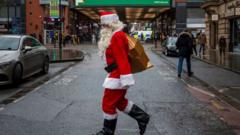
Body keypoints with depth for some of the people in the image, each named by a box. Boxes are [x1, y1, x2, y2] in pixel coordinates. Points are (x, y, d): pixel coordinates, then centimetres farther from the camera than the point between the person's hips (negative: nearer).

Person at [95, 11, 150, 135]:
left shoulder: (117, 36, -19)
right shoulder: (112, 36, 14)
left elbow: (122, 59, -26)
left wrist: (126, 78, -30)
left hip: (117, 76, -11)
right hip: (117, 74, 11)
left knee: (108, 104, 0)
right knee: (120, 102, 19)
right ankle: (142, 117, 25)